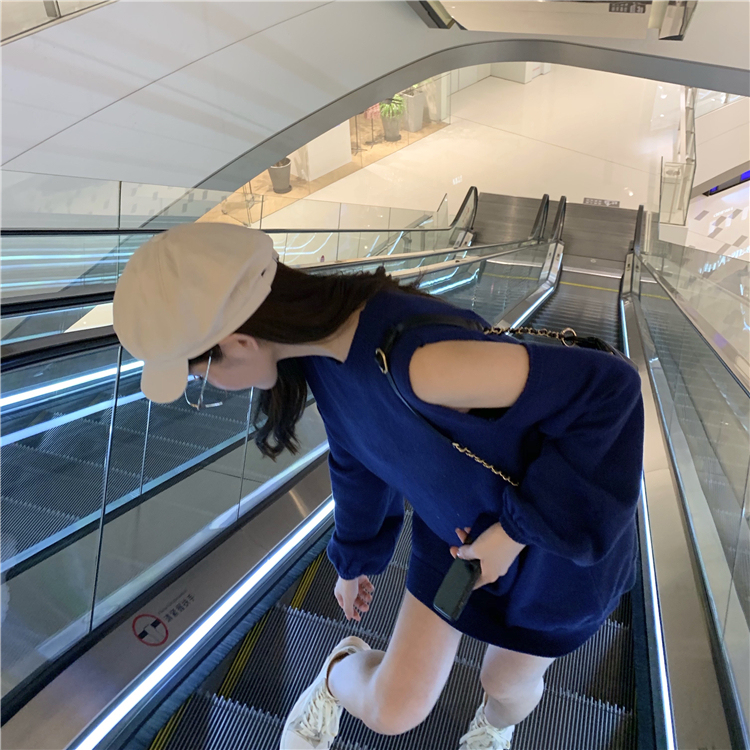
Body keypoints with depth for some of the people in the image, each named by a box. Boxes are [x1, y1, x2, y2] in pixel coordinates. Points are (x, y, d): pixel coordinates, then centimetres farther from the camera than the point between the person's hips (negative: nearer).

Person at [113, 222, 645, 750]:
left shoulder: (419, 361, -43)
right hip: (462, 527, 4)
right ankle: (340, 675, 42)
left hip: (567, 534, -3)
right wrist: (355, 557, 16)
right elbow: (358, 453, 1)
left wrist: (519, 529, -26)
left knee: (507, 683, 23)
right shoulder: (325, 336, -16)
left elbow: (607, 388, -35)